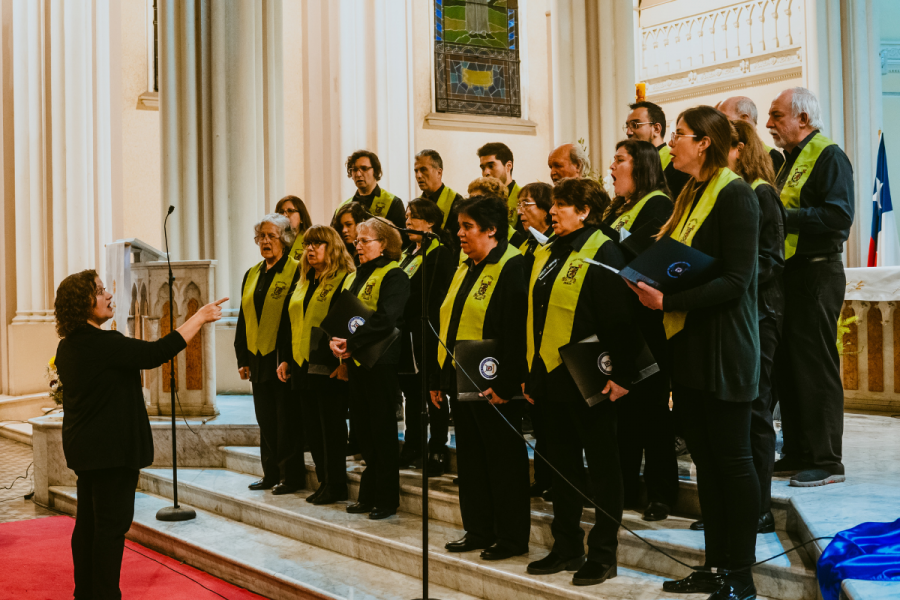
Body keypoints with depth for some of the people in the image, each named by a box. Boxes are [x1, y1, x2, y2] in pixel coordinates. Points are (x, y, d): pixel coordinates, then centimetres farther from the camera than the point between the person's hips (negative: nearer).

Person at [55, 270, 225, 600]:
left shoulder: (67, 346, 7)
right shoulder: (103, 343, -22)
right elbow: (155, 353, -24)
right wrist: (199, 318, -17)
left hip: (83, 447, 9)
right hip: (111, 449, -9)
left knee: (88, 523, 16)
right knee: (112, 524, -2)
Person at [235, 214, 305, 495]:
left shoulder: (295, 272, -7)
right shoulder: (251, 275, 15)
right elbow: (243, 320, 17)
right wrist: (242, 358, 12)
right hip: (259, 360, 7)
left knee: (287, 420, -1)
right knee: (266, 420, 12)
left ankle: (291, 476, 7)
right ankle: (272, 474, 20)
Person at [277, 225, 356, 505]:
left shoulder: (346, 281, -8)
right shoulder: (303, 283, 17)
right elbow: (289, 323, 20)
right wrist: (285, 358, 14)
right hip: (302, 365, 8)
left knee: (331, 425, -2)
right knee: (311, 427, 10)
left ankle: (336, 485, 6)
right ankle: (324, 481, 19)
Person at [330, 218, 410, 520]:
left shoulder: (394, 276, -8)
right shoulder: (354, 277, 18)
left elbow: (385, 319, -21)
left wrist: (352, 344, -20)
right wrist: (336, 340, -6)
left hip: (381, 362, -8)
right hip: (355, 362, 8)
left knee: (382, 430, -2)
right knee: (362, 430, 11)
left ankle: (386, 500, 6)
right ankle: (368, 495, 20)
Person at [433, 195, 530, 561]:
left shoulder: (512, 267, -12)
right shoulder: (466, 268, 16)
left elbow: (515, 332, -19)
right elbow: (447, 326, 19)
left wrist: (504, 384, -24)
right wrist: (438, 379, 16)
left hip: (494, 388, -9)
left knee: (504, 460, 0)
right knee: (470, 458, 14)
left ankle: (512, 538, 10)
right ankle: (478, 531, 25)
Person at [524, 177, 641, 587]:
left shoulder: (602, 253, -10)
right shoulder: (547, 255, 15)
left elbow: (619, 319, -16)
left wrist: (620, 376, -20)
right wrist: (531, 373, 17)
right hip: (552, 377, 8)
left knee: (601, 465, 2)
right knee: (561, 464, 13)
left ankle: (603, 555, 9)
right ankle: (567, 547, 23)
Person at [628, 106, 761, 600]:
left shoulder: (734, 194, -11)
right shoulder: (689, 197, 15)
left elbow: (735, 280, -19)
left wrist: (668, 300, -23)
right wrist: (650, 278, 2)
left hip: (724, 346, -8)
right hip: (687, 342, 9)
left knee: (732, 458, -2)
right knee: (704, 458, 12)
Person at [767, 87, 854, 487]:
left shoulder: (829, 157, -10)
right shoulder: (790, 159, 19)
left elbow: (839, 216, -22)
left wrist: (784, 216, -22)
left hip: (817, 271, -9)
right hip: (787, 272, 9)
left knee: (816, 367, -6)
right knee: (787, 365, 12)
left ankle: (826, 461, 1)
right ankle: (797, 453, 20)